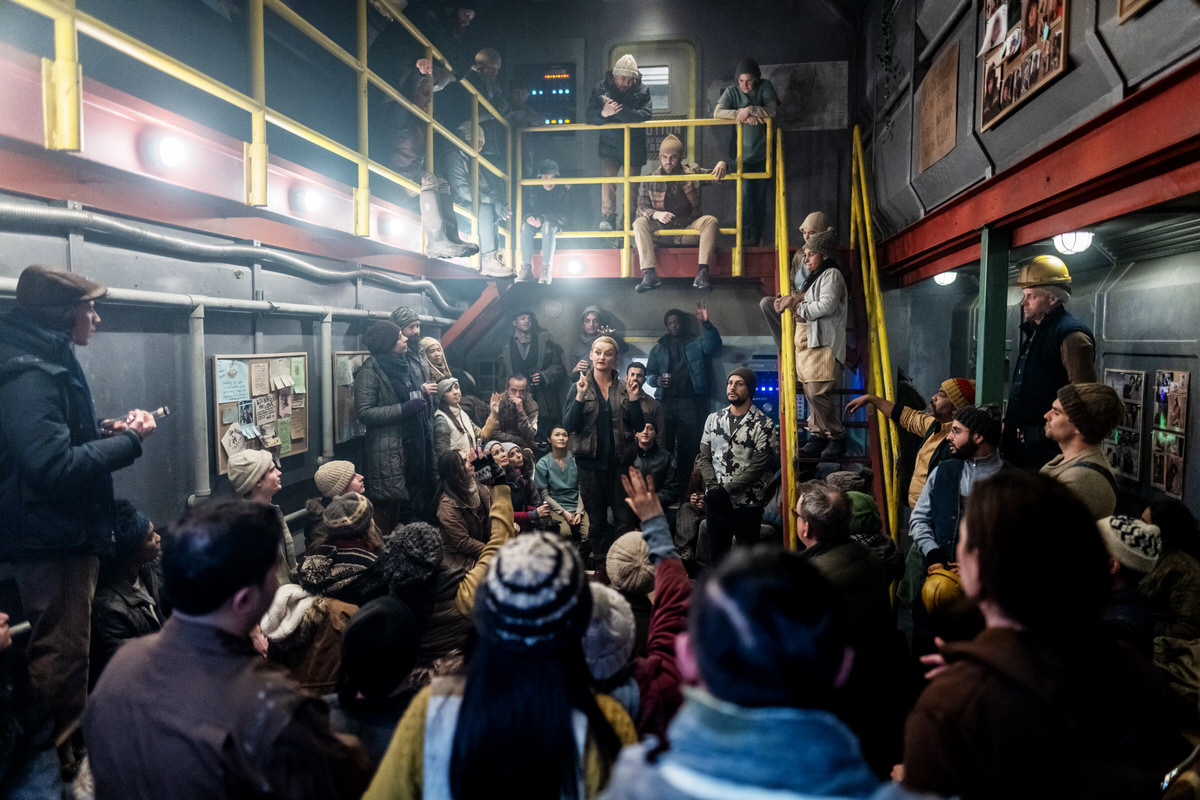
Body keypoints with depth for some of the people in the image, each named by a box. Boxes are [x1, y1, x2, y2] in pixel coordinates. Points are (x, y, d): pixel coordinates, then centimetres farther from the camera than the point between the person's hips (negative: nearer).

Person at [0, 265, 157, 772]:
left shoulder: (47, 363, 11)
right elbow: (55, 467, -30)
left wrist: (105, 430, 4)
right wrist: (129, 441, -20)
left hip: (65, 534, 11)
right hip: (52, 540, -11)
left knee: (67, 648, 22)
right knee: (62, 655, 2)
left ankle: (72, 744, 38)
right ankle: (59, 763, 17)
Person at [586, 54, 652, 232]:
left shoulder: (642, 92, -3)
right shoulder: (600, 89, -2)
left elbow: (644, 115, -20)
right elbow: (590, 117, -9)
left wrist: (618, 110, -31)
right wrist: (603, 113, -33)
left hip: (634, 148, 1)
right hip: (610, 145, -1)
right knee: (608, 177, -24)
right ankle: (607, 217, -25)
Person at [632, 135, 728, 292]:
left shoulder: (692, 172, 5)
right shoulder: (651, 180, 1)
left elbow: (714, 175, 8)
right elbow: (642, 206, -4)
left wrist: (721, 165, -17)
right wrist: (656, 214, -26)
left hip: (689, 226, 0)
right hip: (661, 226, 0)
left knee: (710, 221, -27)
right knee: (639, 223, -26)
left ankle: (702, 273, -37)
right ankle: (649, 274, -38)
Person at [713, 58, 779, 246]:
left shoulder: (765, 87, 3)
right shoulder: (731, 92, 1)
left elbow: (771, 111, -10)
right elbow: (717, 113, -15)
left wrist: (750, 109, -23)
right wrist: (743, 115, -22)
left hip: (762, 152, 1)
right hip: (742, 151, -1)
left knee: (760, 196, 3)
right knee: (746, 193, -14)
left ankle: (756, 240, 10)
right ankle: (746, 237, -11)